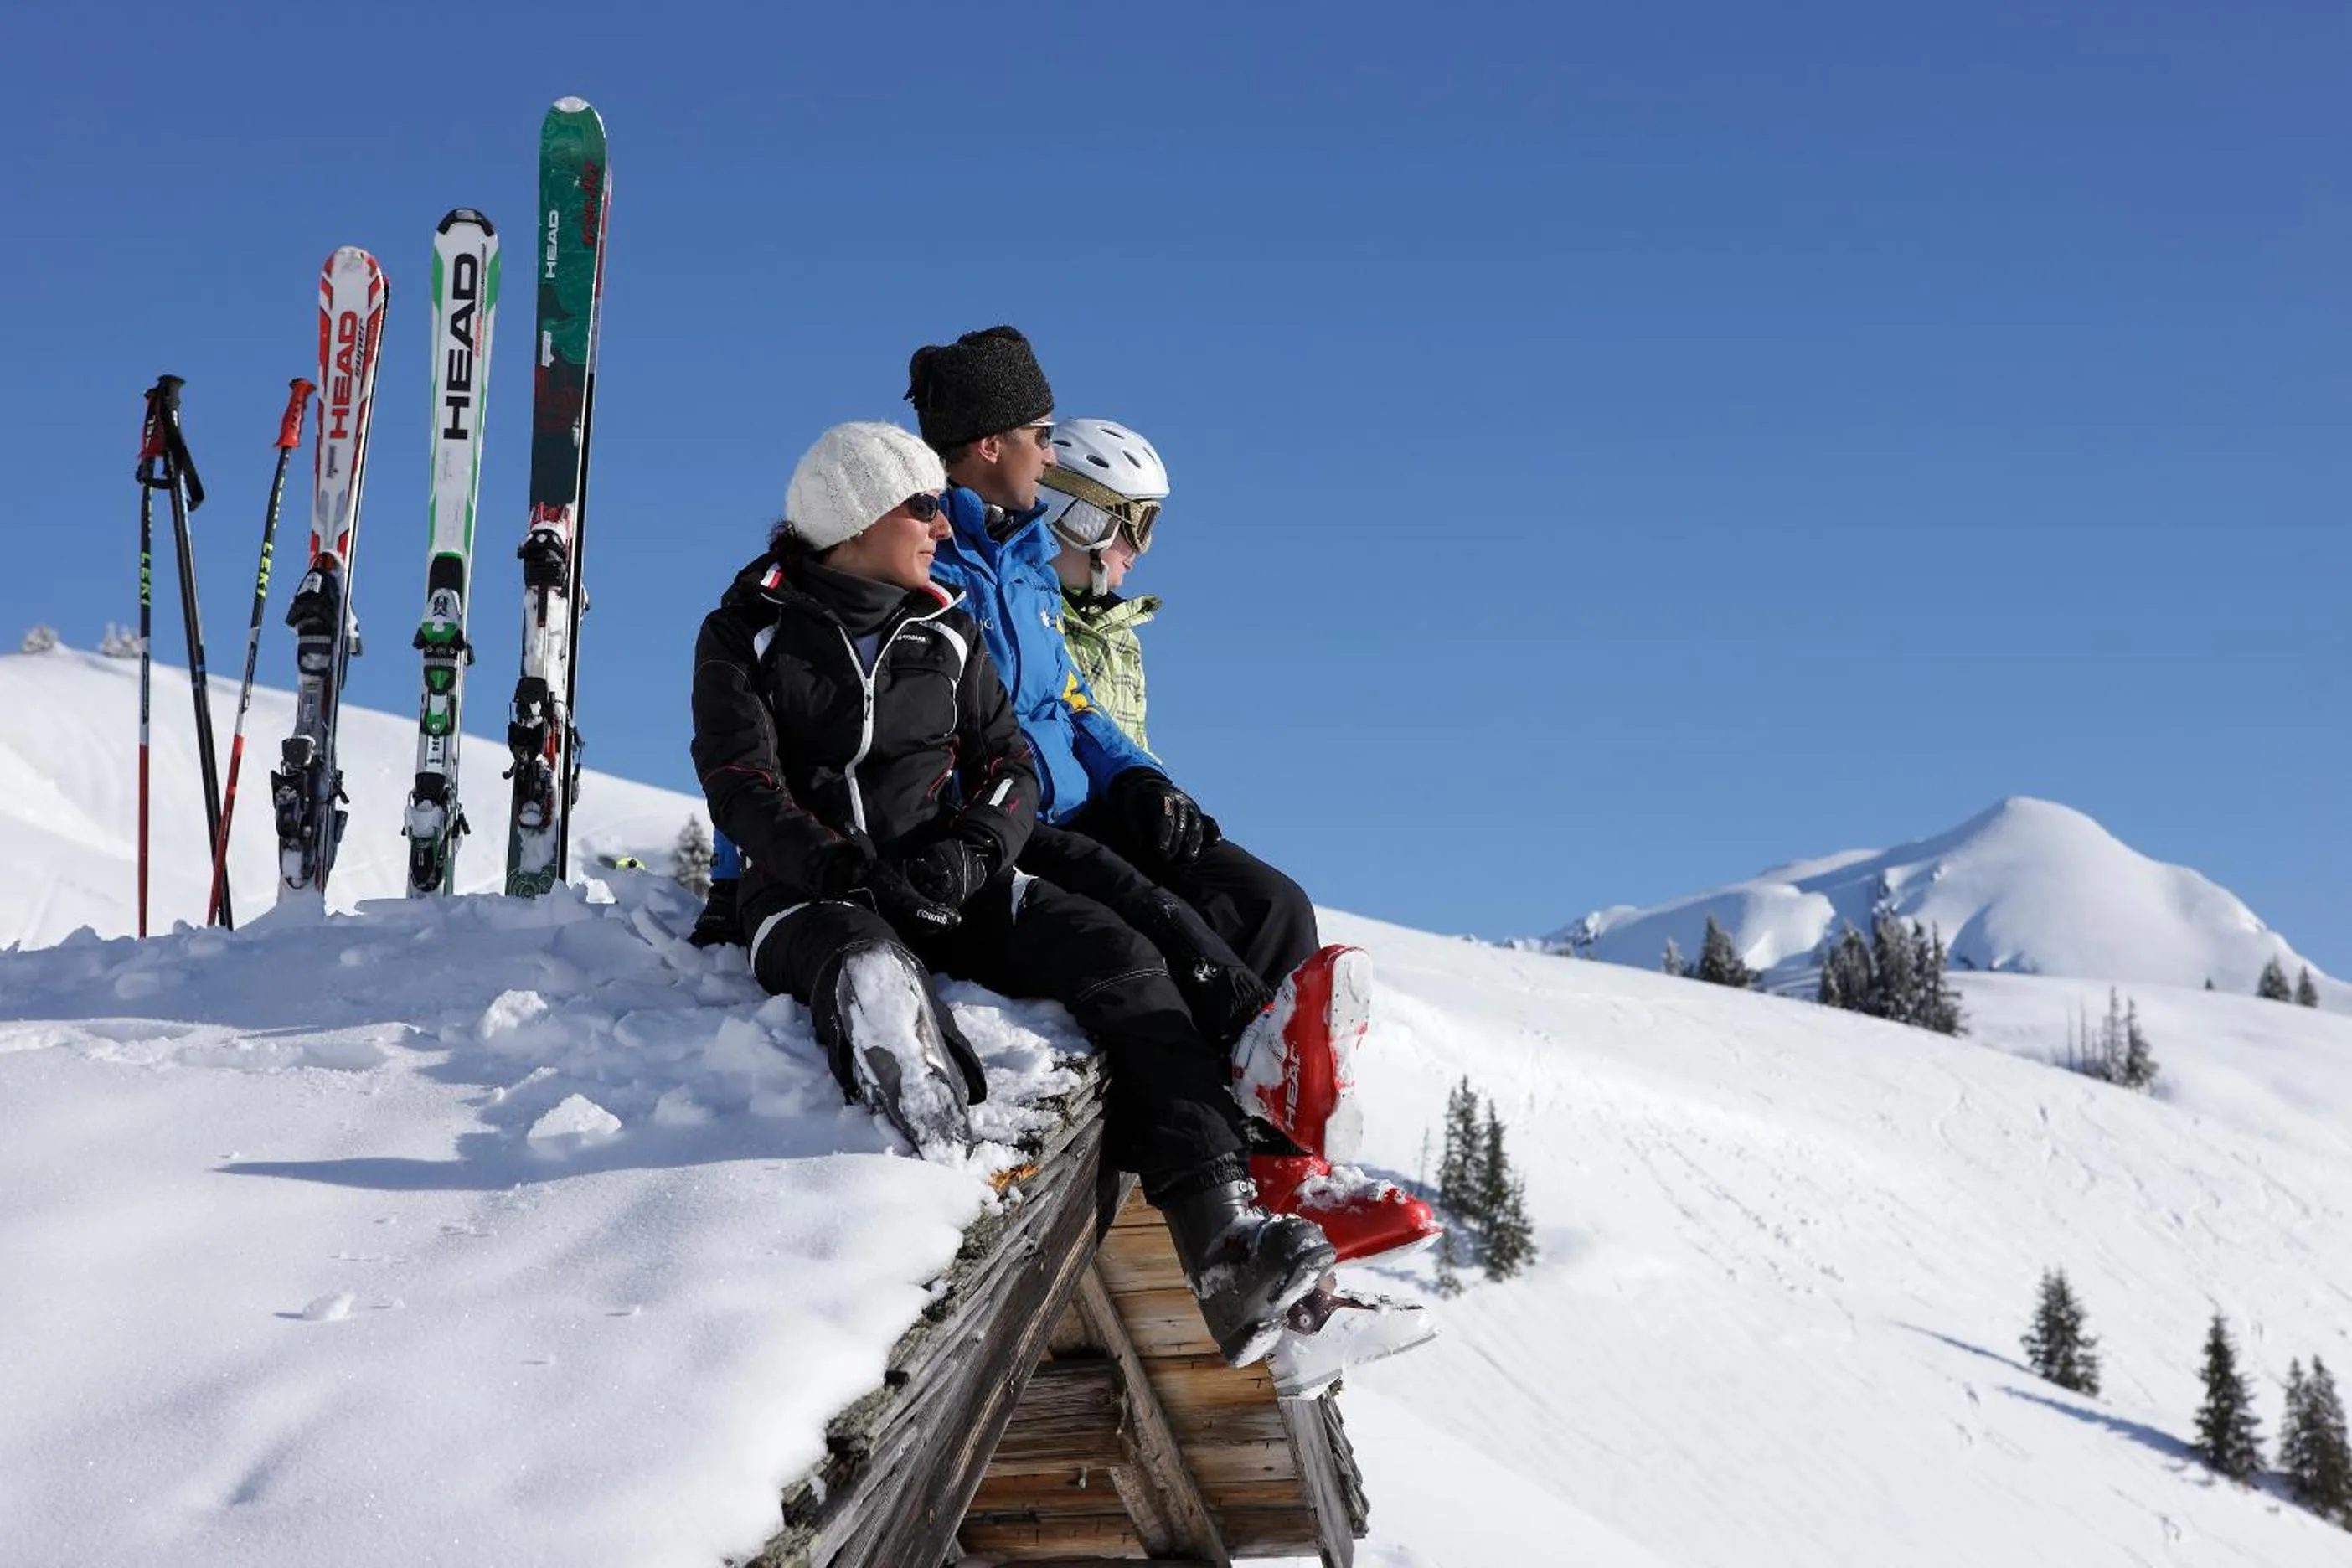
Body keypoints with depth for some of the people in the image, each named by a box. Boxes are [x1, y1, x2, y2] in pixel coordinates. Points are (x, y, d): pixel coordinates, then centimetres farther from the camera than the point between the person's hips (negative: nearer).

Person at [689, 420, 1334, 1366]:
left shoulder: (945, 631, 18)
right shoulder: (748, 637, 5)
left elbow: (1009, 762, 12)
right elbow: (743, 792, -7)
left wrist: (971, 847, -11)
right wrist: (850, 869, -25)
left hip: (946, 888, 4)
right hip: (810, 899, -4)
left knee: (1116, 958, -23)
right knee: (871, 972, -41)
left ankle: (1221, 1235, -35)